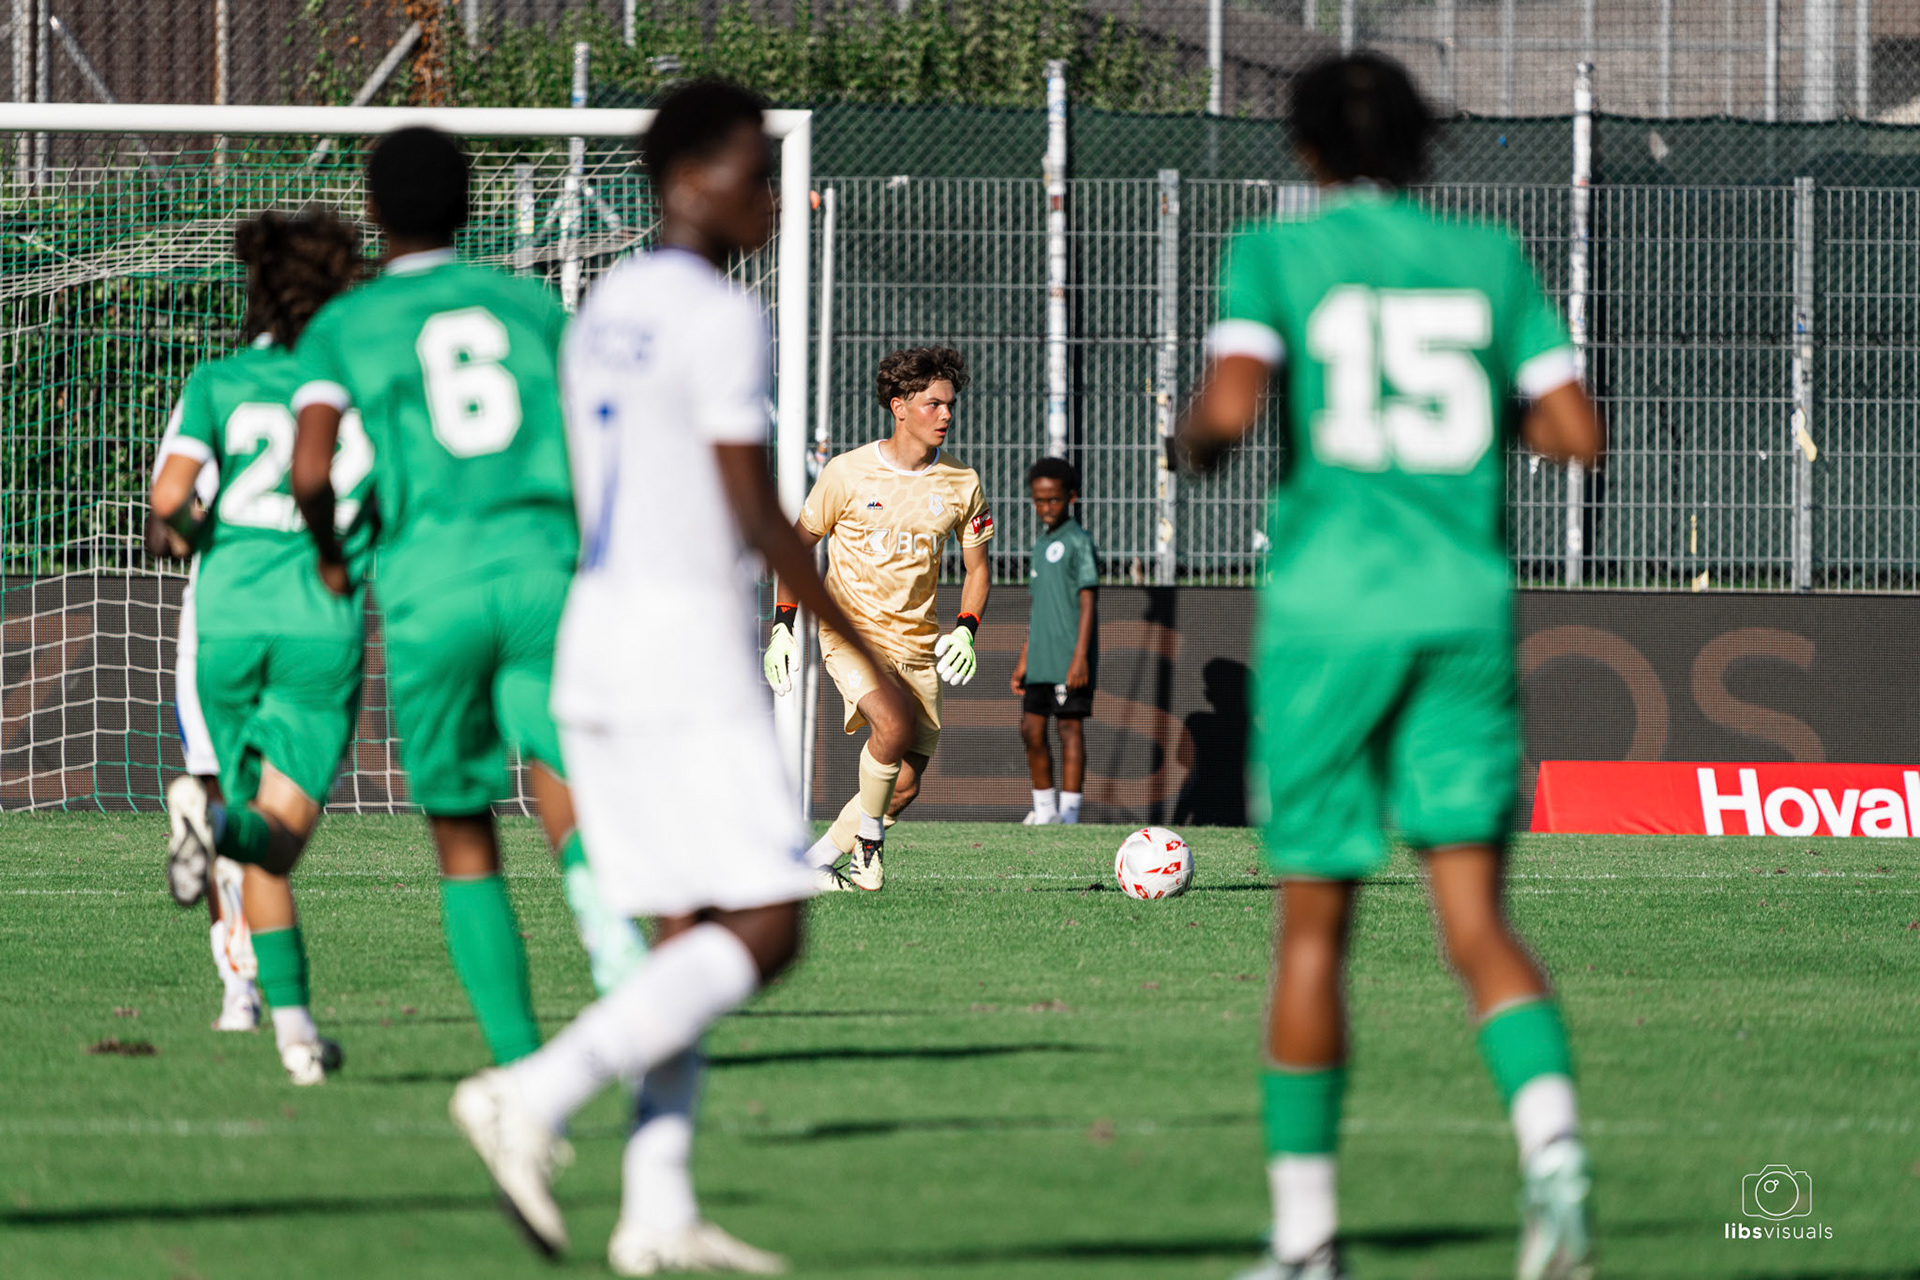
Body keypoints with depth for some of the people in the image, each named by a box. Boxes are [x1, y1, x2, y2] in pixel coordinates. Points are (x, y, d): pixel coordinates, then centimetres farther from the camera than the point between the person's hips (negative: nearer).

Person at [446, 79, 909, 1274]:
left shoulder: (604, 312, 15)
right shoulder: (720, 317, -12)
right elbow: (757, 516, -15)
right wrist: (872, 660, -11)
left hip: (596, 639, 9)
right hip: (691, 652, -9)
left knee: (686, 932, 9)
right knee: (764, 927, -8)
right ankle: (536, 1096, -19)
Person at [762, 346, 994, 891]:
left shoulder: (962, 484, 2)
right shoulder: (847, 473, -6)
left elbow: (977, 569, 11)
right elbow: (796, 547, 5)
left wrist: (966, 629, -7)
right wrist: (782, 626, -2)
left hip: (917, 642, 4)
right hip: (850, 629, -4)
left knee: (905, 784, 0)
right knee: (896, 726, -30)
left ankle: (821, 857, 21)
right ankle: (868, 843, -7)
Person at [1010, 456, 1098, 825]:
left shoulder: (1079, 541, -7)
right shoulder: (1040, 545, 18)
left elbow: (1087, 601, -12)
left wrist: (1080, 656, -19)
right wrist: (1023, 659, 19)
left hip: (1070, 659, -8)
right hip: (1040, 661, 8)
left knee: (1070, 728, -5)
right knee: (1031, 731, 8)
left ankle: (1069, 814, -4)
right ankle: (1044, 809, 18)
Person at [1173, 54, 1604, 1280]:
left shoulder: (1279, 253, 2)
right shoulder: (1488, 257, 9)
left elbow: (1230, 404, -14)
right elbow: (1579, 433, 3)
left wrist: (1193, 442, 8)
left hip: (1330, 606, -2)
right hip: (1467, 608, 2)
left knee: (1315, 923, 8)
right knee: (1476, 916, -1)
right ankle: (1553, 1145, -28)